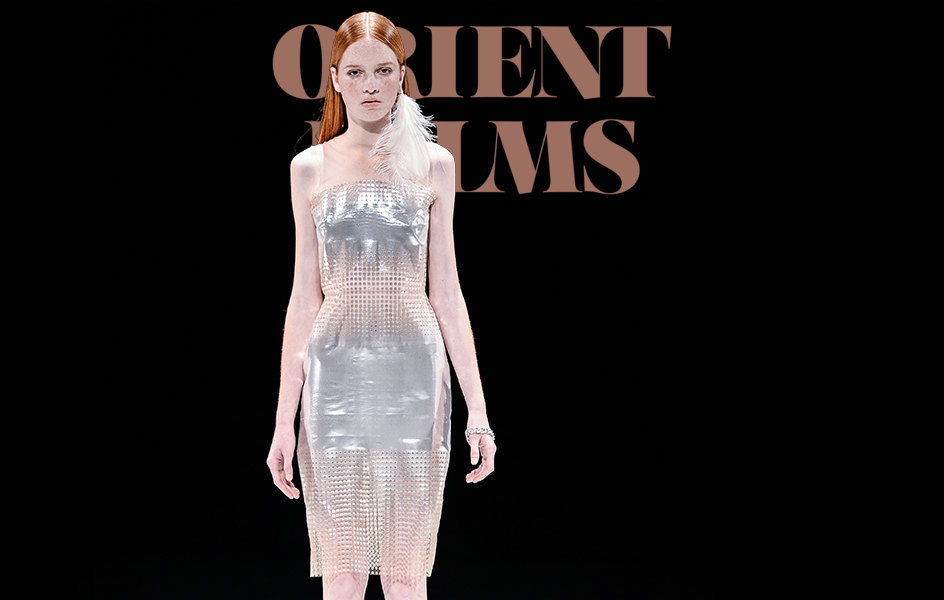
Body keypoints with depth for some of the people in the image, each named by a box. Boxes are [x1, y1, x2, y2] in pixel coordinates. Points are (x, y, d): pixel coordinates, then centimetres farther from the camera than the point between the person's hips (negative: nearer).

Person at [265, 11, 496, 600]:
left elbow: (446, 292, 7)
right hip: (336, 374, 0)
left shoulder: (433, 164, 6)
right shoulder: (311, 168, 7)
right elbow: (306, 297, 8)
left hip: (413, 374, 0)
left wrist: (477, 408, 2)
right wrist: (285, 419, 6)